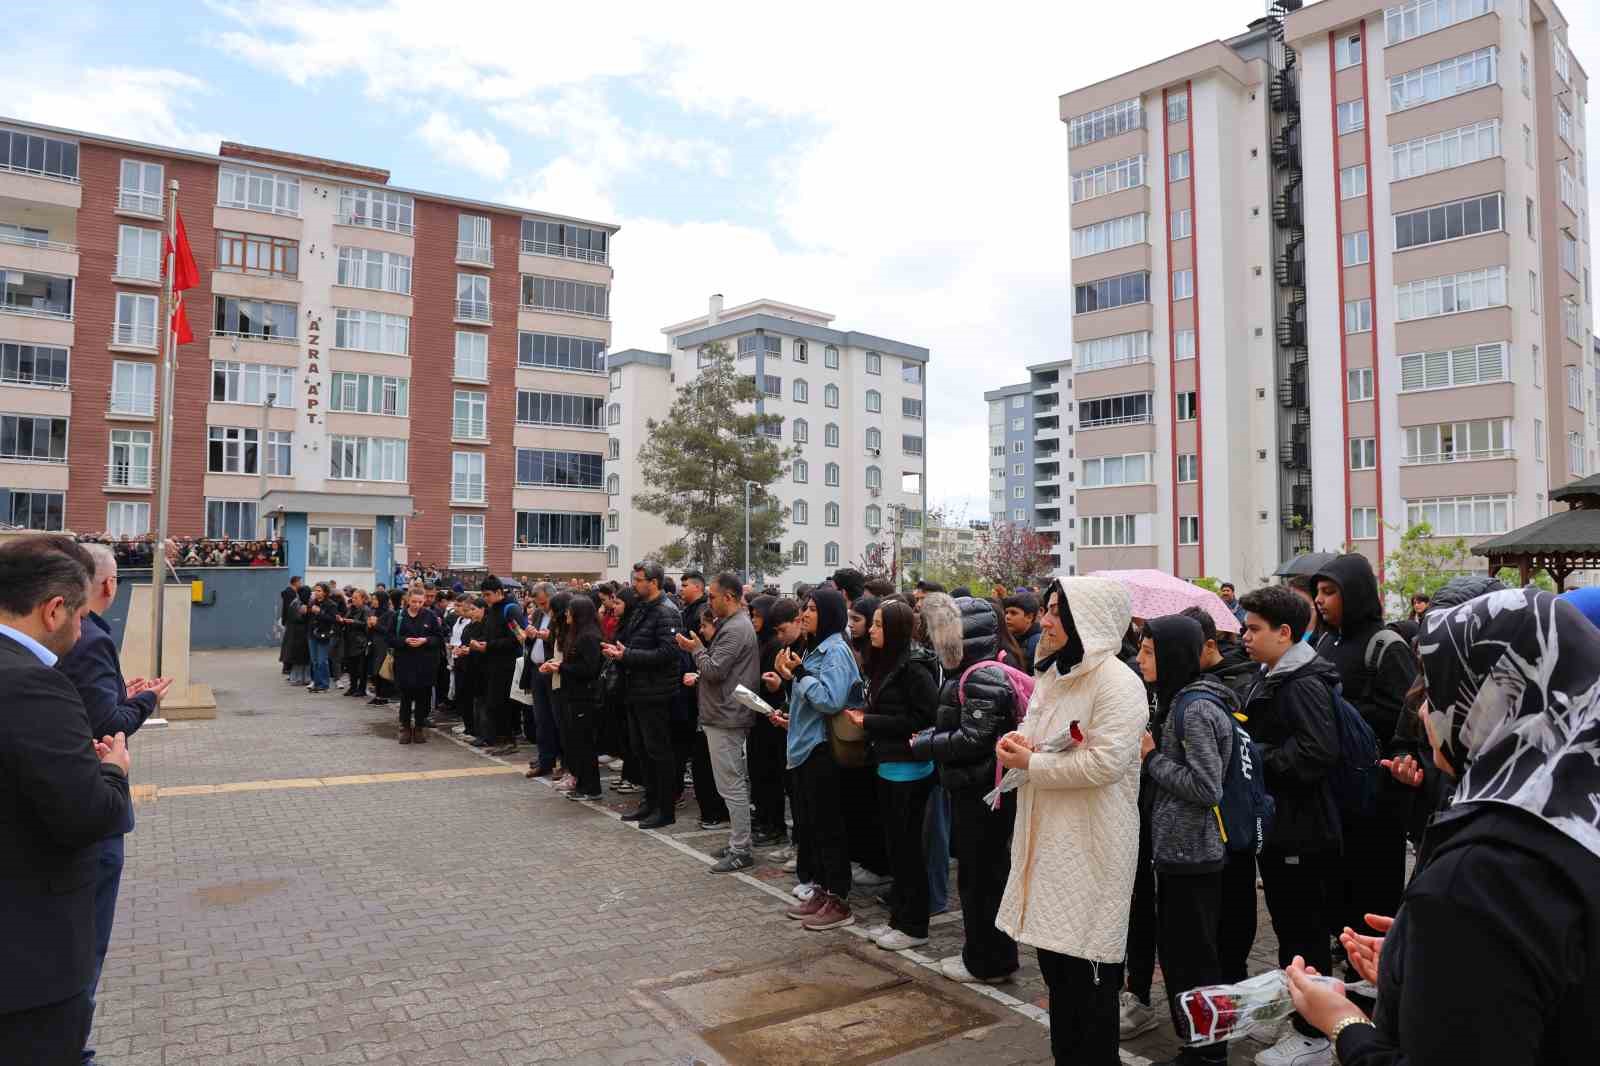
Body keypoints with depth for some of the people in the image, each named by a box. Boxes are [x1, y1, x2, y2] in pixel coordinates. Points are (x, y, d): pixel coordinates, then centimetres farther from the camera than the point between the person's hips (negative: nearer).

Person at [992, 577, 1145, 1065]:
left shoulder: (1117, 683, -15)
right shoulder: (1050, 675, 11)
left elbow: (1104, 762, -24)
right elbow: (1036, 733, 21)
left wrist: (1031, 763, -17)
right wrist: (1019, 742, -2)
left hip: (1091, 845, -8)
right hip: (1048, 835, 8)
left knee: (1088, 968, 2)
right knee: (1054, 956, 18)